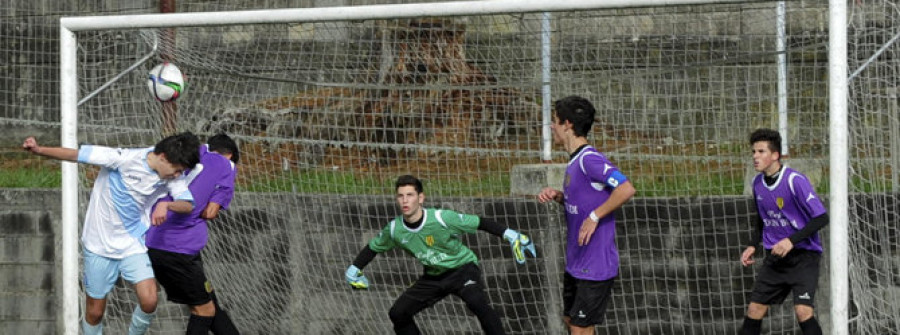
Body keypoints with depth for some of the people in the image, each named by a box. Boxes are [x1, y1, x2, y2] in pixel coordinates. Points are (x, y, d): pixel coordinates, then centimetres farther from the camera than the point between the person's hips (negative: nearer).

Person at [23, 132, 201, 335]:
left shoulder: (173, 177, -6)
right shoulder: (124, 159, -22)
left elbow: (188, 205, -12)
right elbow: (76, 155, -22)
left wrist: (167, 205, -34)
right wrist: (38, 150, -33)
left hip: (133, 245, 3)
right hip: (99, 244, -3)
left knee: (149, 301, -18)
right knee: (95, 312, 6)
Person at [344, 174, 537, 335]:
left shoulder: (442, 218, -27)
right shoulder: (394, 230, -13)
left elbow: (481, 224, -21)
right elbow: (373, 248, 8)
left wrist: (512, 237, -23)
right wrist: (354, 270, 9)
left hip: (462, 268, -5)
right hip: (433, 277, 5)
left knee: (477, 302, -33)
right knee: (398, 313, -2)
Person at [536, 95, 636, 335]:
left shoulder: (589, 160, -20)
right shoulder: (574, 161, 10)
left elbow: (626, 190, -28)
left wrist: (594, 217, -24)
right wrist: (558, 196, 4)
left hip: (595, 268, -10)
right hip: (576, 263, 10)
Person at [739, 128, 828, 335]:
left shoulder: (795, 181, -18)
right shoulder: (758, 183, 5)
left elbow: (821, 218, -19)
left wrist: (791, 241, -26)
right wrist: (752, 246, 7)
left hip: (804, 255, -7)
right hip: (775, 256, 7)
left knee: (803, 311, -21)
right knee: (754, 310, 2)